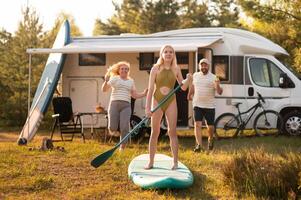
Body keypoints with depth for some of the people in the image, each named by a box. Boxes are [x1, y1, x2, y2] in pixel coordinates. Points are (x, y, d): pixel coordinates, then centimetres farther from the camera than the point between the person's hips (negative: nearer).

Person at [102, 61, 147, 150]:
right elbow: (104, 89, 2)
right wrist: (106, 81, -18)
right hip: (114, 104, -2)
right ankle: (113, 129, 26)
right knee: (113, 128, -11)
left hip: (126, 105, 2)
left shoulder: (131, 81, 19)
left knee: (124, 128, -15)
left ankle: (122, 148, -3)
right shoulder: (114, 79, 9)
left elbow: (135, 95, 20)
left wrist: (144, 93, 3)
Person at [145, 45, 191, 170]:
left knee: (172, 132, -2)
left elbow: (183, 88, 7)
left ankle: (175, 162, 2)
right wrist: (147, 107, -10)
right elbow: (150, 89, -4)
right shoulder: (155, 68, -2)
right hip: (157, 101, -1)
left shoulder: (176, 69, 4)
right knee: (154, 132, 3)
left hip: (171, 102, 1)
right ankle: (151, 162, 11)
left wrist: (188, 80, -15)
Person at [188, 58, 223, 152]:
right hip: (197, 105, 2)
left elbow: (219, 92, -13)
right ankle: (199, 145, -16)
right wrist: (189, 94, 34)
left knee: (210, 127, 5)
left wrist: (218, 85, -32)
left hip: (209, 106, -2)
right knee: (197, 125, -13)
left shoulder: (213, 78, -5)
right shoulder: (195, 75, 7)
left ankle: (210, 140, 35)